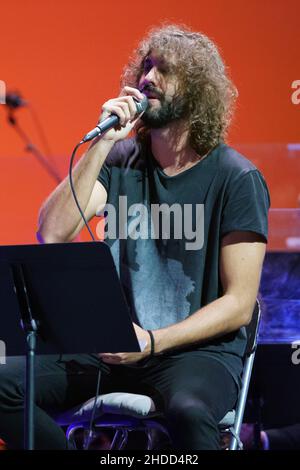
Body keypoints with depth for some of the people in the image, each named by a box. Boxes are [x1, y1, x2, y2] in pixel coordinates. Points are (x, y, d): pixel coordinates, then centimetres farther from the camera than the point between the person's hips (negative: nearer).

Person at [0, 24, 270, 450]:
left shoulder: (237, 179, -5)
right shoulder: (121, 161, 7)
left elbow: (239, 304, -8)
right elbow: (52, 234, -8)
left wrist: (153, 342, -20)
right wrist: (103, 143, -13)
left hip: (199, 349, -4)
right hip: (115, 344, 5)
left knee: (187, 410, -39)